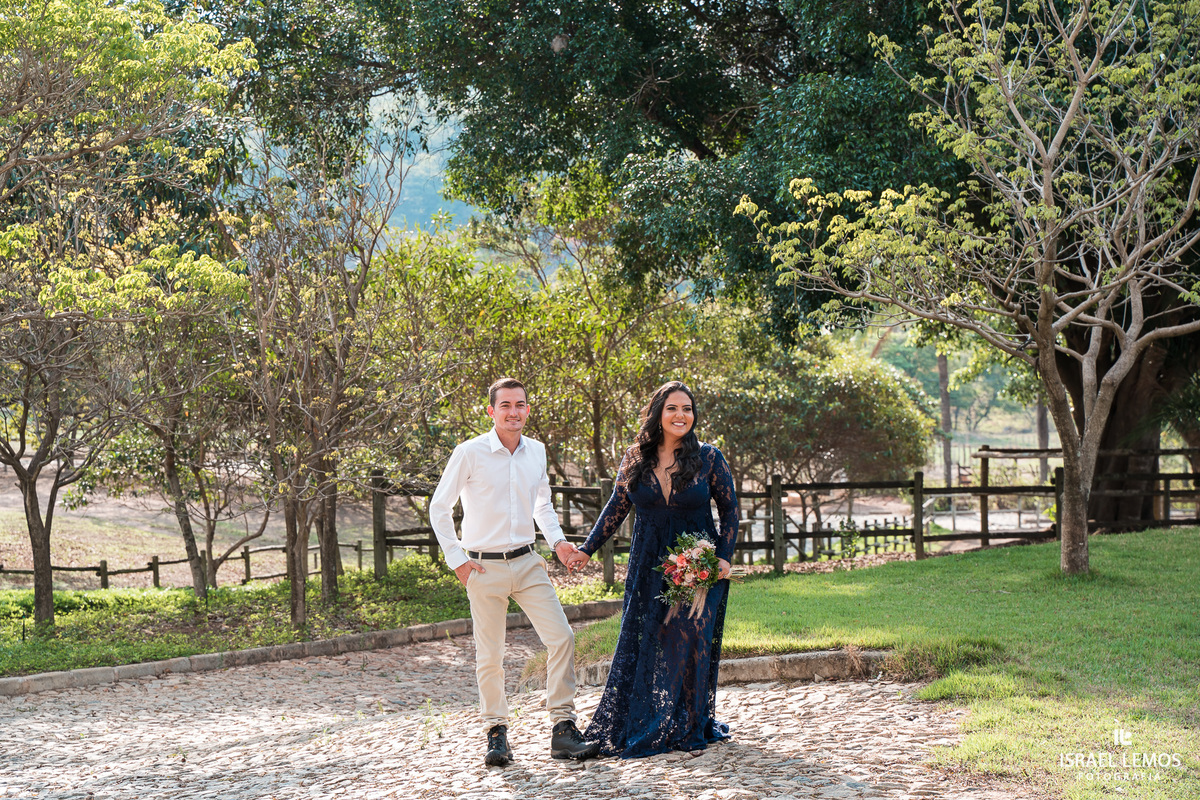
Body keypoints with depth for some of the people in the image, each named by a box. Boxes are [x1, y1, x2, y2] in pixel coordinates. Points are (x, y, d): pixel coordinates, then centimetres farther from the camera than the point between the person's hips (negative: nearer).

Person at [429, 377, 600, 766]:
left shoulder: (536, 452, 6)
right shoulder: (470, 453, -9)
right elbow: (439, 507, -1)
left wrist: (557, 540, 6)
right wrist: (456, 559, -5)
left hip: (527, 563, 4)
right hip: (484, 568, -4)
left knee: (561, 637, -6)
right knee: (490, 656, 1)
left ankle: (563, 730, 0)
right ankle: (496, 734, 16)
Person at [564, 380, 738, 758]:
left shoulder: (708, 458, -4)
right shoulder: (635, 459, 2)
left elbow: (729, 510, 2)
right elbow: (616, 508, 10)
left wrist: (724, 557, -7)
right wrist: (587, 550, 5)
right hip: (649, 569, 2)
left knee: (689, 643, -3)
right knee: (640, 645, 4)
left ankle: (687, 727, 11)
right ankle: (629, 727, 14)